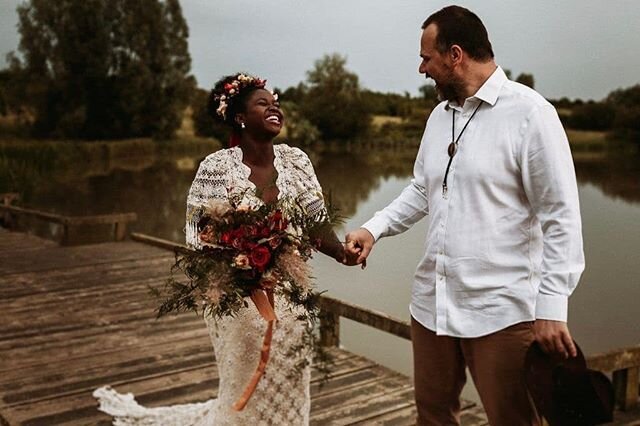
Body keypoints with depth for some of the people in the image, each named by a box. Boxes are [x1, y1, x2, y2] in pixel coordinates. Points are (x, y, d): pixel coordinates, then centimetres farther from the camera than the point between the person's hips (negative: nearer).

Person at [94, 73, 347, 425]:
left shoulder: (296, 161, -1)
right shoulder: (217, 168, -13)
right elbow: (200, 237, -11)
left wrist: (342, 251, -24)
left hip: (288, 296, 4)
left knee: (288, 391, 15)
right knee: (247, 393, 9)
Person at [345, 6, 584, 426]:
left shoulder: (529, 112, -10)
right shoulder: (440, 115, 12)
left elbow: (560, 217, -12)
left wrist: (552, 307, -16)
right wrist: (374, 228, 4)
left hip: (502, 309, -6)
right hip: (433, 300, 7)